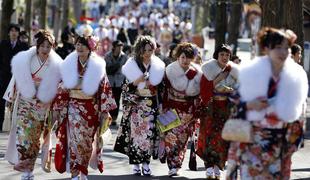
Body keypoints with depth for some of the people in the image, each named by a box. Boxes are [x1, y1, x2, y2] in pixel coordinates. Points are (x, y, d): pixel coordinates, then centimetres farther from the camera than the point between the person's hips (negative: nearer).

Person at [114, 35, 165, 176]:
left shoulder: (158, 66, 5)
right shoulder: (132, 66, -3)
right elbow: (127, 89, -5)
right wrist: (137, 81, -22)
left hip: (152, 105, 2)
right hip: (135, 105, -2)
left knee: (149, 133, -1)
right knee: (136, 133, -5)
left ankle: (146, 163, 5)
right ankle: (136, 164, 2)